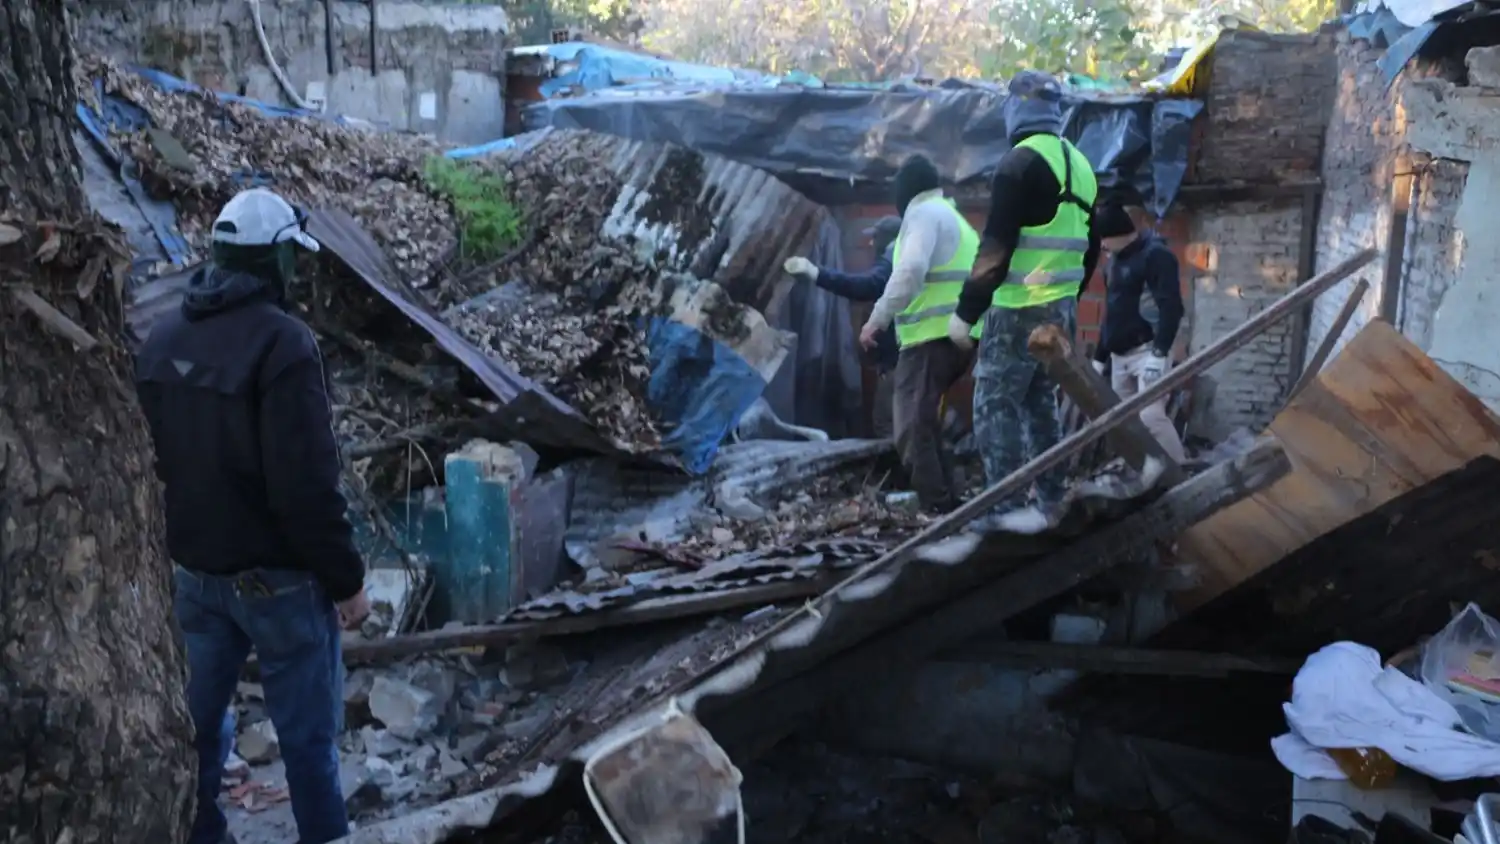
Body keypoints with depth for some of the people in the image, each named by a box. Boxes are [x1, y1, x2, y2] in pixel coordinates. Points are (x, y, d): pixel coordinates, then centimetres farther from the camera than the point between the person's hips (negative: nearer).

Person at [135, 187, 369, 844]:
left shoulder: (162, 339, 4)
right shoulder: (281, 342, -21)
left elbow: (146, 459, 13)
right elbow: (307, 486, -23)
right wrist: (346, 579, -13)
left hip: (193, 568, 7)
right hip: (276, 575, -7)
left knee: (197, 716, 19)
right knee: (307, 728, 6)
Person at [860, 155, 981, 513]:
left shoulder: (923, 212, -3)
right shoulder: (956, 218, 27)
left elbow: (910, 271, -19)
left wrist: (878, 318, -18)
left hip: (932, 336, -10)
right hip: (959, 335, 10)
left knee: (913, 428, -11)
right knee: (924, 421, 19)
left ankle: (938, 508, -15)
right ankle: (945, 500, 21)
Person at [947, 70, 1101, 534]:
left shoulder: (1021, 162, -12)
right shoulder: (1080, 163, 14)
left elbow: (995, 249, -18)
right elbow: (1090, 248, 18)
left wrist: (966, 310, -13)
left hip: (1020, 309, -9)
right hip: (1061, 308, 9)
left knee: (995, 404, -4)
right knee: (1041, 402, 17)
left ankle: (1012, 507, -6)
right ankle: (1050, 500, 20)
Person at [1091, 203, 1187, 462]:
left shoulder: (1155, 255, -11)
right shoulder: (1116, 259, 17)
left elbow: (1171, 307, -19)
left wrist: (1159, 352, -26)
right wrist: (1099, 356, 23)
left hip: (1147, 351, -9)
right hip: (1120, 355, 9)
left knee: (1150, 416, -19)